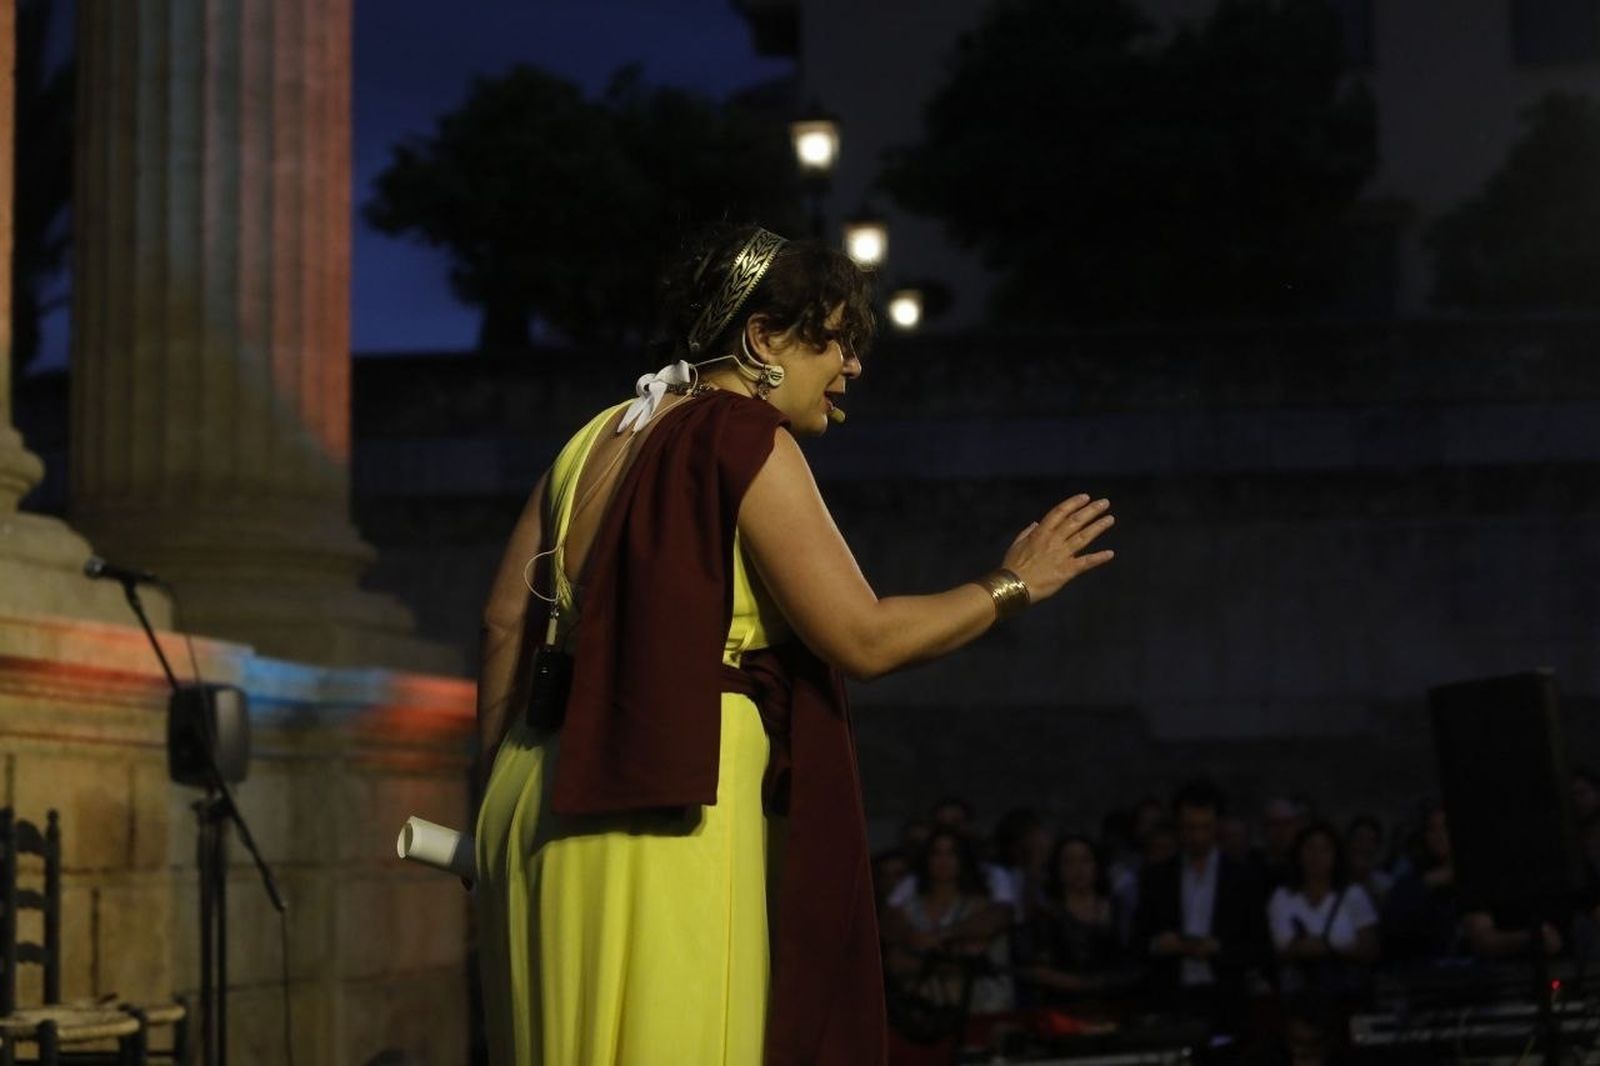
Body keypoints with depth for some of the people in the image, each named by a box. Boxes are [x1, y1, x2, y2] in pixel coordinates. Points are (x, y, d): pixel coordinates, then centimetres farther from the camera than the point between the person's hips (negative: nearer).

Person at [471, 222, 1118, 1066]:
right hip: (667, 809, -8)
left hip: (549, 801, 8)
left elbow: (506, 622, 13)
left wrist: (504, 781, 19)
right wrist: (1012, 585, 0)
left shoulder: (599, 438, 15)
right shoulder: (748, 441, -8)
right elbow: (862, 638, -13)